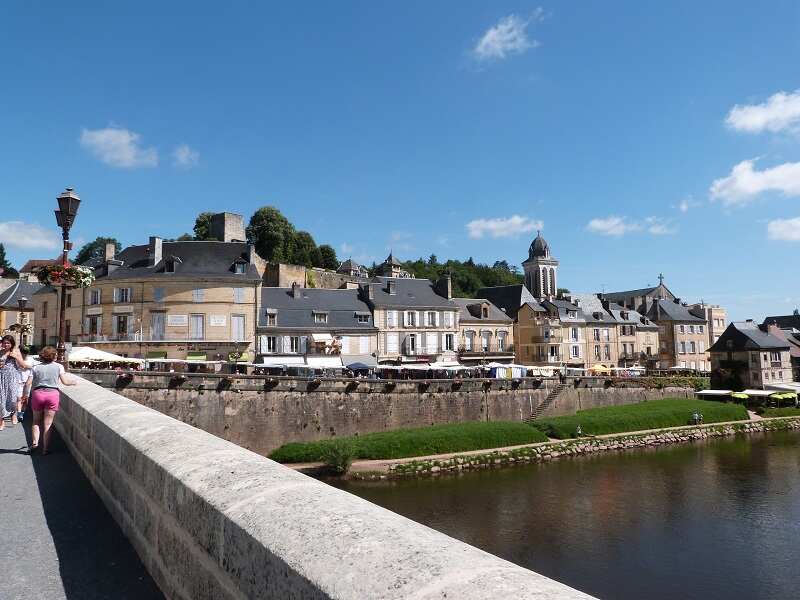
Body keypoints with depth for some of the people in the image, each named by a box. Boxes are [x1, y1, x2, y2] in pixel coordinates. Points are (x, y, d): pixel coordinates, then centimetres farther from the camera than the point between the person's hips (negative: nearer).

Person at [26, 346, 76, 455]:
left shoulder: (35, 368, 7)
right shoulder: (58, 367, 3)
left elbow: (29, 383, 1)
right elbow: (65, 381, -1)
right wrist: (74, 382, 17)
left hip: (37, 393, 1)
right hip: (53, 394, -1)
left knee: (36, 421, 19)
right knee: (48, 423, 3)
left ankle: (34, 442, 4)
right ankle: (45, 449, 4)